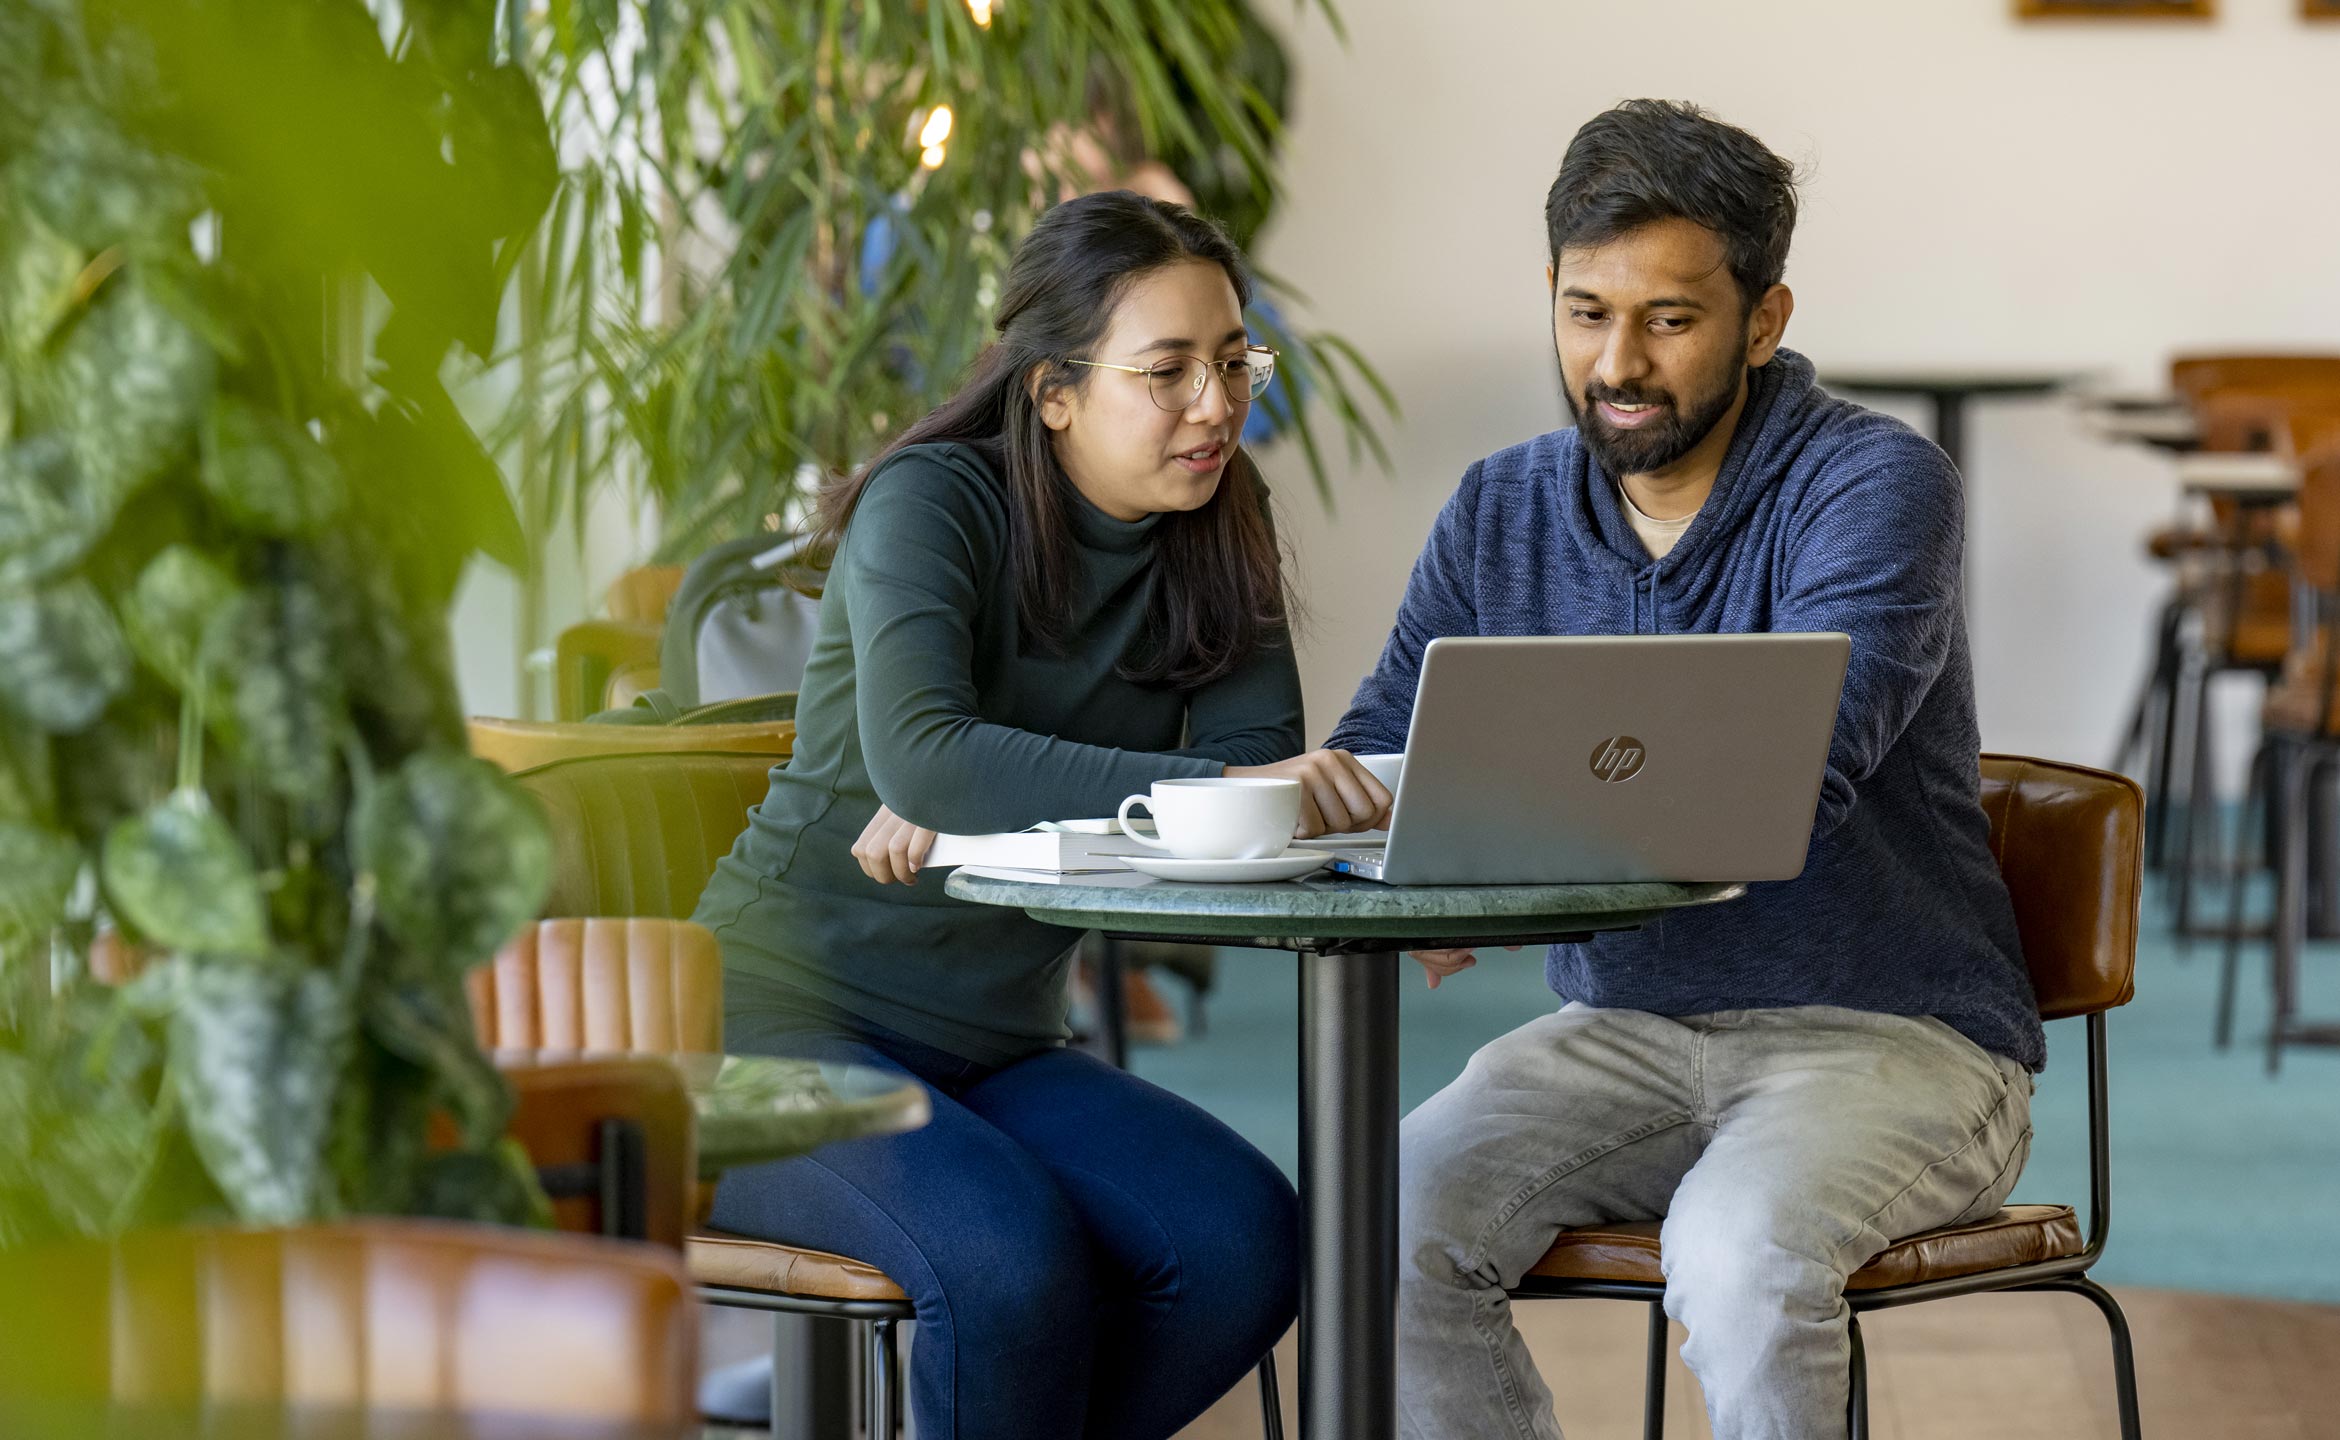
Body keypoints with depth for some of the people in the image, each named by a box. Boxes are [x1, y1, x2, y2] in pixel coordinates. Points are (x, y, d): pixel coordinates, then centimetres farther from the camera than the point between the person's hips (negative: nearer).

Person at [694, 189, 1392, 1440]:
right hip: (783, 1019, -6)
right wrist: (1207, 789, -43)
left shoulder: (1215, 530, 4)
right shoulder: (932, 501, -13)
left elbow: (1268, 777, -9)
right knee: (1015, 1259, -32)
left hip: (991, 1049, 6)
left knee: (1246, 1242, -19)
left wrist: (982, 804, -24)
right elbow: (919, 757, -32)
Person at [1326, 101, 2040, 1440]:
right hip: (1626, 1030, 5)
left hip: (1889, 1034, -5)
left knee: (1738, 1246, -36)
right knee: (1387, 1214, -22)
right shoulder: (1501, 512, 9)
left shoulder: (1873, 483, -11)